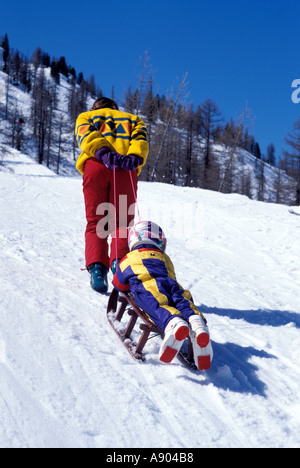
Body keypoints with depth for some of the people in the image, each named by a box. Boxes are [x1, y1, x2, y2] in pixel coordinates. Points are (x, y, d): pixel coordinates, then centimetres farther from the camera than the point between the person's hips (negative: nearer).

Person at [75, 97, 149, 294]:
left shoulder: (86, 116, 32)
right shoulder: (133, 119, 35)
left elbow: (87, 134, 6)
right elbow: (140, 139, 10)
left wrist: (102, 152, -11)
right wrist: (134, 157, -8)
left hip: (95, 166, 0)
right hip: (126, 169, 1)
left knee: (96, 222, 2)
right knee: (121, 222, 1)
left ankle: (97, 266, -19)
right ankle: (119, 263, -23)